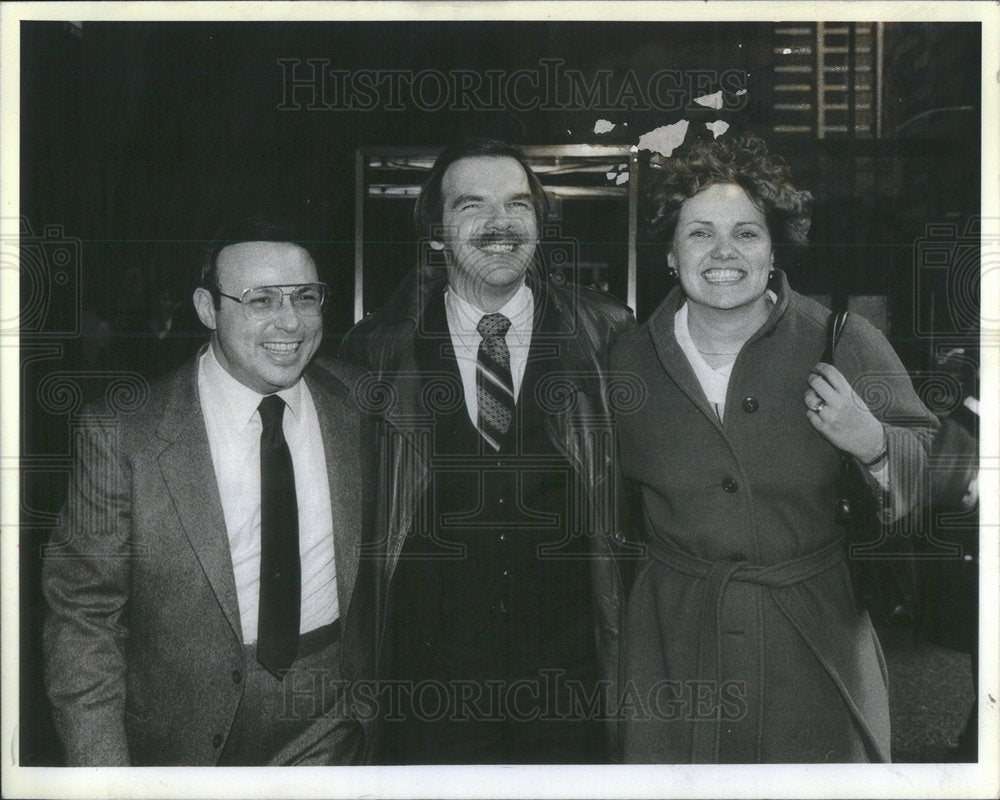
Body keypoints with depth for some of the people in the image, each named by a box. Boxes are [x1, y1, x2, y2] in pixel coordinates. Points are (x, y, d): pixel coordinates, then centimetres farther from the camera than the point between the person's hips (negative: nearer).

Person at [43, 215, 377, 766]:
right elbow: (82, 615, -11)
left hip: (333, 723, 2)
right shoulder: (121, 433, -15)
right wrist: (104, 774, -15)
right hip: (190, 736, -2)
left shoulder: (357, 405, -5)